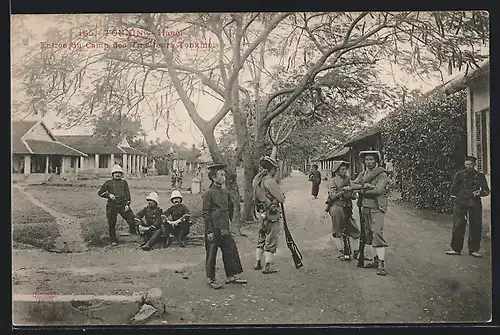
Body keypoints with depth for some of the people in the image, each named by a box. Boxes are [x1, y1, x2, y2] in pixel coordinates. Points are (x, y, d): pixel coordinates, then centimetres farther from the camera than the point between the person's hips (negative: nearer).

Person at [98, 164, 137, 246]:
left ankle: (134, 234, 9)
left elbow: (127, 194, 12)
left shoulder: (124, 182, 15)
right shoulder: (108, 183, 10)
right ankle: (113, 240, 17)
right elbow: (100, 192, 9)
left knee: (132, 219, -8)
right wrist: (109, 194, -7)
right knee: (111, 224, 3)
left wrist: (127, 204, -1)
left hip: (123, 205, 1)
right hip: (112, 206, -1)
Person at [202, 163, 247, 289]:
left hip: (224, 228, 7)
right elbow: (206, 213, -12)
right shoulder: (209, 193, -12)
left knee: (231, 251, 9)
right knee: (211, 254, 3)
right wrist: (209, 231, -15)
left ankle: (231, 277, 21)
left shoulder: (225, 191, 8)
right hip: (213, 229, -7)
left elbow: (231, 207, 25)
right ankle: (211, 280, 15)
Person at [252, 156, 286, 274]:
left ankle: (258, 263, 25)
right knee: (271, 240, 1)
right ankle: (268, 267, 5)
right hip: (272, 213, -8)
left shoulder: (256, 179, 3)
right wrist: (282, 195, 7)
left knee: (262, 237, 19)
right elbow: (281, 199, -16)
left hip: (263, 213, 8)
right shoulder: (269, 181, -21)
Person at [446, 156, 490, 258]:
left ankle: (473, 250, 12)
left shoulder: (480, 176, 9)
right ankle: (456, 249, 4)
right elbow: (453, 188, 10)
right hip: (460, 204, -1)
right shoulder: (459, 174, 7)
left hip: (475, 204, 1)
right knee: (458, 226, -4)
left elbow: (486, 190, 9)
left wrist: (479, 192, -11)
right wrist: (455, 199, 1)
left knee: (475, 227, 2)